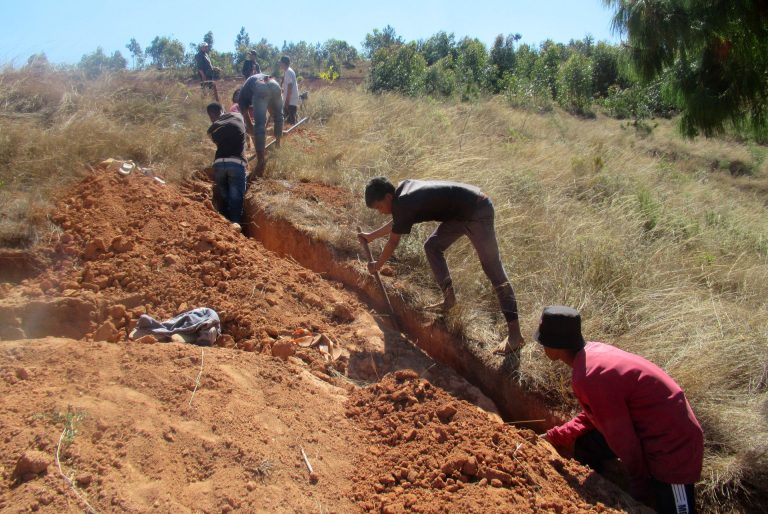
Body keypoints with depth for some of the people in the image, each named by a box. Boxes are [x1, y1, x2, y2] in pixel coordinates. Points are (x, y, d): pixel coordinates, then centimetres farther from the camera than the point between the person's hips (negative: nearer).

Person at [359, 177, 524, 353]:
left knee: (492, 268, -10)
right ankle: (449, 299, 23)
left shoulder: (403, 205, -20)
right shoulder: (403, 189, 7)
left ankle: (515, 333, -8)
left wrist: (376, 266, 10)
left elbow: (393, 243, -6)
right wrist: (371, 236, 32)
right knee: (432, 246, 15)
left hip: (477, 211, -10)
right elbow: (396, 222, 25)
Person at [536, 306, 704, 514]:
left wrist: (641, 487, -5)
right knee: (585, 445, 17)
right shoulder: (593, 352, -3)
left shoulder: (589, 378, -30)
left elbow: (623, 439, -20)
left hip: (673, 448, -10)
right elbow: (592, 415, 11)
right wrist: (554, 437, 8)